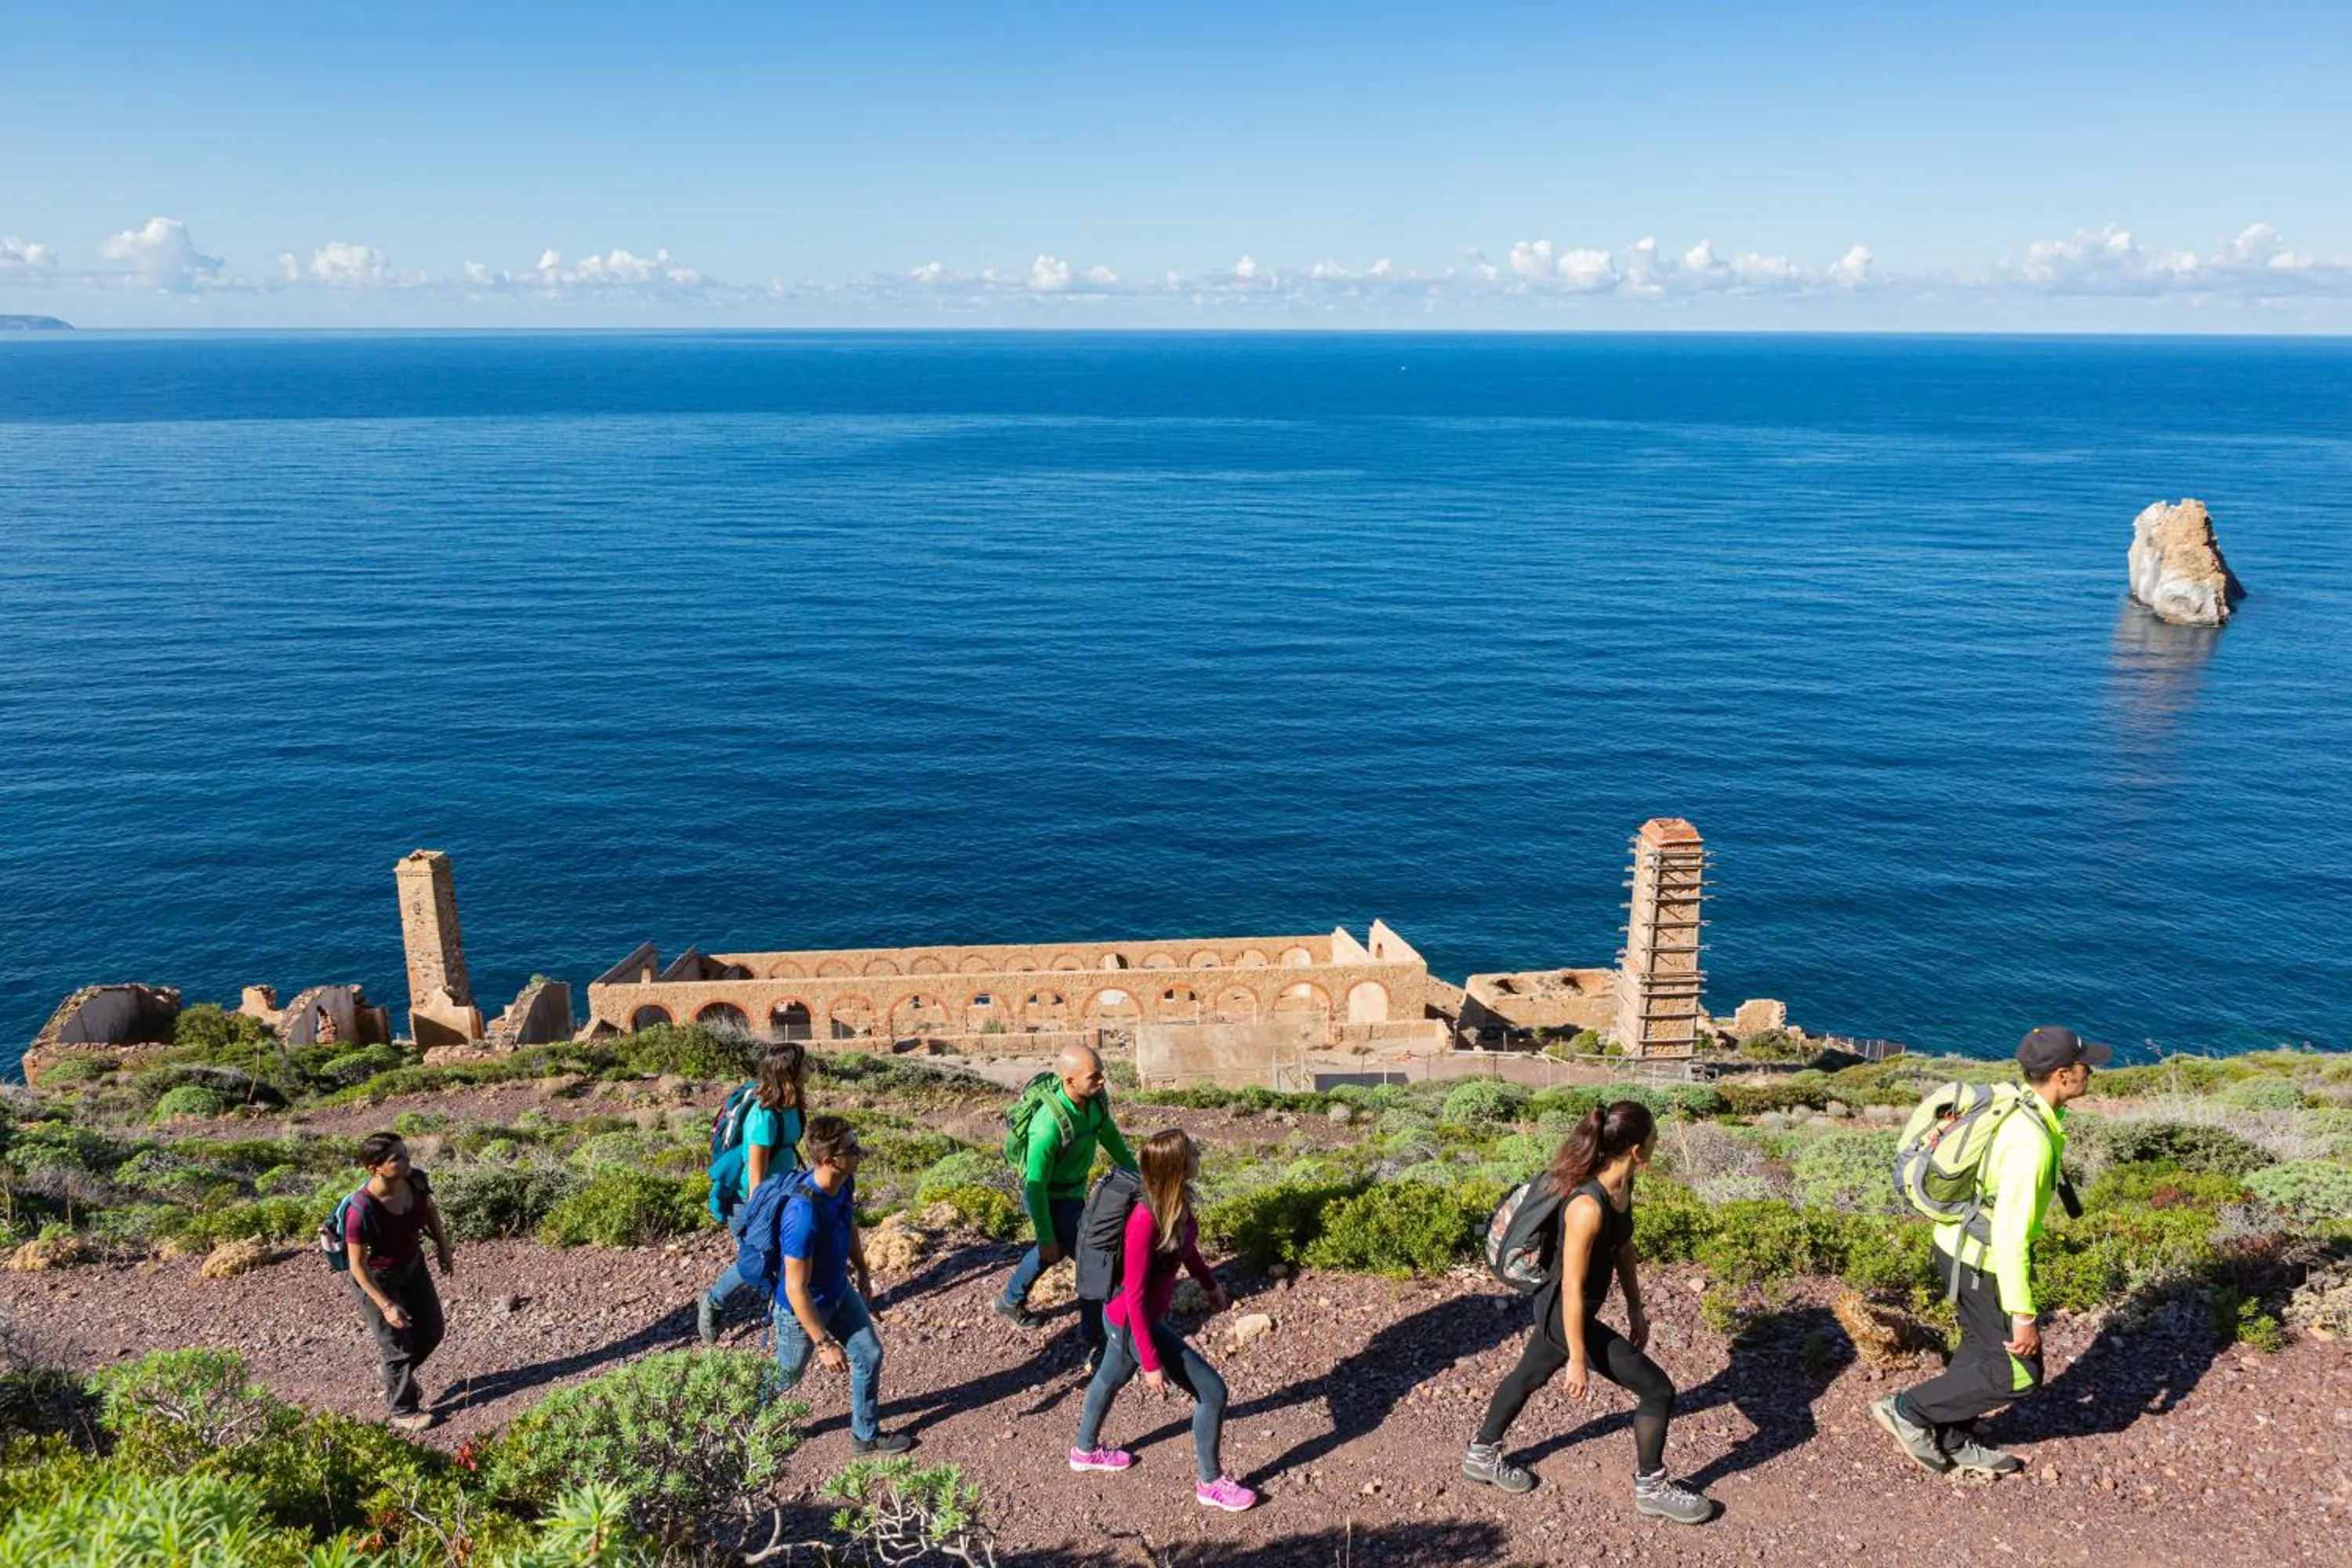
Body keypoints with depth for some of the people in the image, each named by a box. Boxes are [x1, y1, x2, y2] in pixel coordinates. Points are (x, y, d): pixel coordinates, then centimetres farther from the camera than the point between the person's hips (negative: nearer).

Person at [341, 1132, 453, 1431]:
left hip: (412, 1265, 6)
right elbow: (358, 1266, -26)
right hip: (376, 1279, -6)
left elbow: (430, 1211, 4)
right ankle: (403, 1411, 34)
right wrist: (387, 1306, -23)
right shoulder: (362, 1211, -37)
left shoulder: (415, 1180, -21)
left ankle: (400, 1373, 49)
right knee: (398, 1345, 10)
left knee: (432, 1331, 18)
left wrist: (444, 1248, 8)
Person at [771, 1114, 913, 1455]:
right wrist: (823, 1343, -27)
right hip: (801, 1308, -7)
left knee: (870, 1354, 13)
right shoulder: (803, 1213, -41)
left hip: (839, 1292, 7)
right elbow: (796, 1289, -33)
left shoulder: (844, 1184, -15)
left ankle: (867, 1434, 33)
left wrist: (863, 1273, 20)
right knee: (783, 1378, 17)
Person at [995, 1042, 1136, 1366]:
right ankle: (1094, 1348, 7)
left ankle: (1011, 1301, 55)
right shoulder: (1049, 1125, -37)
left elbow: (1109, 1134, 6)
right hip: (1051, 1200, -9)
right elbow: (1035, 1185, -28)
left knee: (1058, 1248, 31)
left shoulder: (1096, 1099, -16)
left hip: (1074, 1191, 9)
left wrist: (1134, 1171, 17)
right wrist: (1045, 1238, -21)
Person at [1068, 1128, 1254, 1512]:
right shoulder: (1145, 1219, -37)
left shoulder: (1175, 1200, -13)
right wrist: (1151, 1363, -23)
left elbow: (1185, 1245, 10)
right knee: (1212, 1391, 1)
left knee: (1111, 1377, 32)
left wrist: (1210, 1283, 23)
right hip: (1134, 1323, -9)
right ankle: (1212, 1483, 23)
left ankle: (1086, 1449, 59)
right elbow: (1135, 1298, -29)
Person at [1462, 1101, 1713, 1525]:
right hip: (1565, 1314, -9)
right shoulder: (1588, 1206, -34)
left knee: (1530, 1375, 26)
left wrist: (1635, 1309, 17)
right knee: (1657, 1389, 1)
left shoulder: (1623, 1185, -7)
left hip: (1559, 1311, 9)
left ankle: (1482, 1455, 47)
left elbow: (1624, 1249, 9)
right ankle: (1651, 1488, 23)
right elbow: (1573, 1288, -27)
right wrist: (1577, 1360, -20)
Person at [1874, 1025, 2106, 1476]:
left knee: (1982, 1351, 22)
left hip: (1964, 1247, 9)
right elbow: (2011, 1236, -30)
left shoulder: (2017, 1108, -2)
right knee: (2018, 1374, 3)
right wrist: (2023, 1316, -24)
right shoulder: (2032, 1143, -31)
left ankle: (1953, 1443, 35)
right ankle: (1909, 1410, 10)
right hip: (1982, 1264, -9)